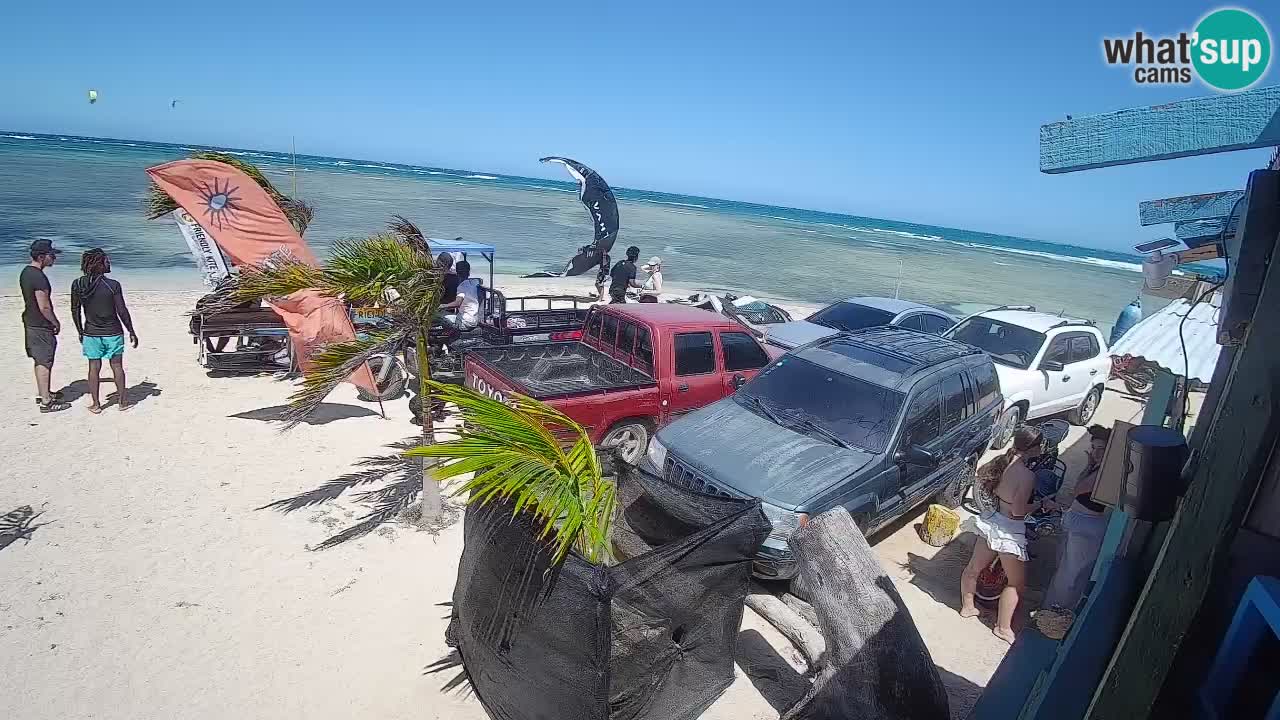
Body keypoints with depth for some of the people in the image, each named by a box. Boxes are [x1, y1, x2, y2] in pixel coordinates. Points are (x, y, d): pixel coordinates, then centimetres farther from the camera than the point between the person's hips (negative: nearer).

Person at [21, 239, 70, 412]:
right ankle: (46, 402, 2)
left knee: (39, 361, 20)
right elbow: (44, 307, -23)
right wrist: (56, 323, -8)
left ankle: (42, 393, 33)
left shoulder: (25, 272, 8)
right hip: (41, 326, -10)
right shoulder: (39, 277, -23)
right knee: (44, 363, -3)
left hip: (30, 323, 10)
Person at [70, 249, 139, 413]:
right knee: (117, 366, 8)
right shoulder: (113, 285, -13)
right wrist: (132, 332, -2)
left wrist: (80, 332, 15)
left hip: (91, 333, 3)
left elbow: (75, 310, 3)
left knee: (94, 368, 10)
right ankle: (122, 401, 17)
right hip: (113, 332, -2)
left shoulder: (77, 284, -3)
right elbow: (122, 311, -11)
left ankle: (96, 404, 16)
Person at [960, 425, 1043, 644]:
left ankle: (967, 607, 42)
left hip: (990, 520, 8)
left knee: (974, 568, 22)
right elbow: (1018, 511, -23)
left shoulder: (1003, 460, -3)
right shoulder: (1028, 476, -24)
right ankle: (1003, 628, 23)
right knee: (1017, 583, 12)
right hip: (1008, 530, -8)